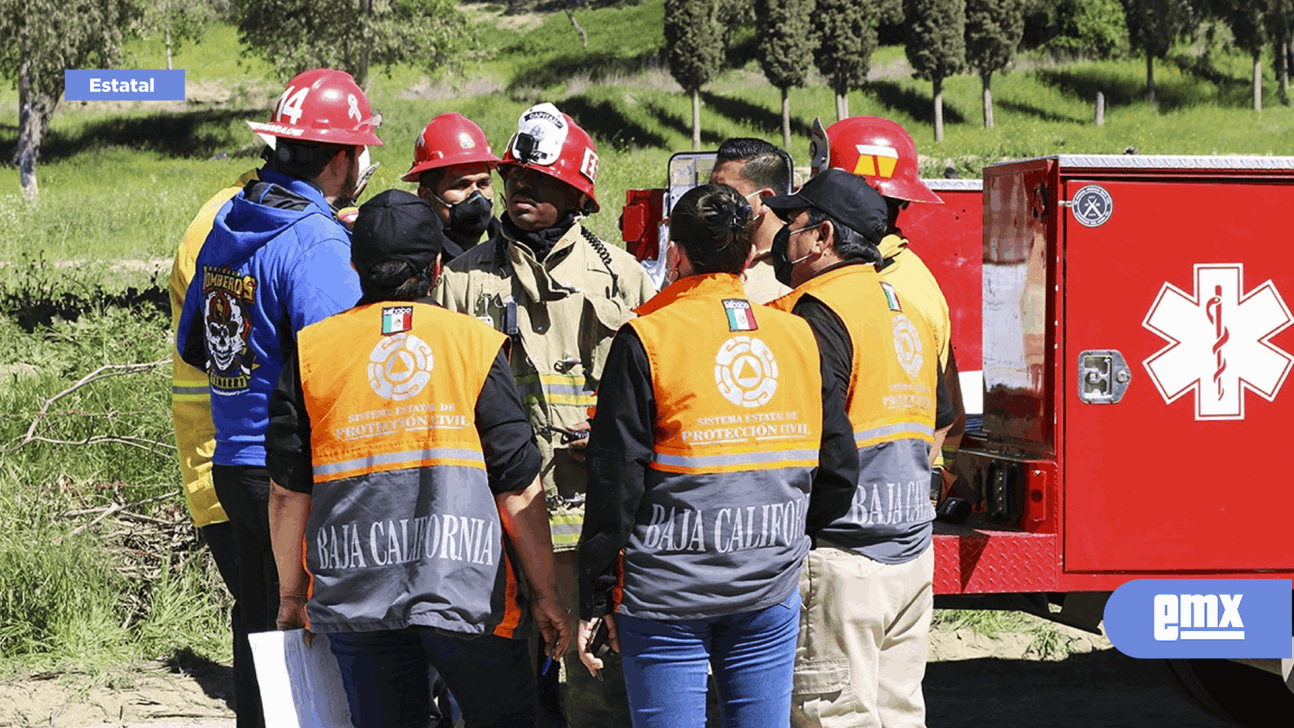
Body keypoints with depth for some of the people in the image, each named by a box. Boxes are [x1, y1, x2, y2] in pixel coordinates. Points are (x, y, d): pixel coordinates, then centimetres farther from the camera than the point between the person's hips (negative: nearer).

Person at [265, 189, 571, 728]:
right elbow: (519, 490, -3)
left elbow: (288, 492, 4)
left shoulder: (312, 350, 4)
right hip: (466, 594, -2)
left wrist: (291, 594, 15)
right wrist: (545, 595, 6)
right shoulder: (476, 344, 0)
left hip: (355, 597, 2)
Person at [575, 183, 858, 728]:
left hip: (667, 589, -4)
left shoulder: (646, 341, -8)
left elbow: (615, 484, -9)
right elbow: (838, 472, 7)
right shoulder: (797, 336, 5)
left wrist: (594, 600, -3)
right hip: (770, 592, 4)